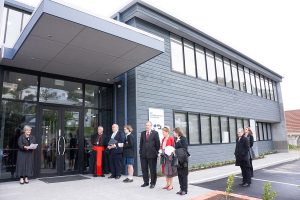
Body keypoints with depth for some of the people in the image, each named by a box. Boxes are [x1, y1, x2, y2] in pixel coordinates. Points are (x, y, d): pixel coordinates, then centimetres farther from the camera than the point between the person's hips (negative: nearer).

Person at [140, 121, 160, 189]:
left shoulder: (155, 133, -2)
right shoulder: (142, 133, 10)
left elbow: (158, 143, -2)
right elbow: (141, 143, 13)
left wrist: (156, 152, -4)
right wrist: (141, 151, 7)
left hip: (152, 154, -4)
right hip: (143, 154, 4)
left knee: (153, 170, 5)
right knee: (144, 169, 9)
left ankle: (153, 183, 18)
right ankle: (146, 182, 24)